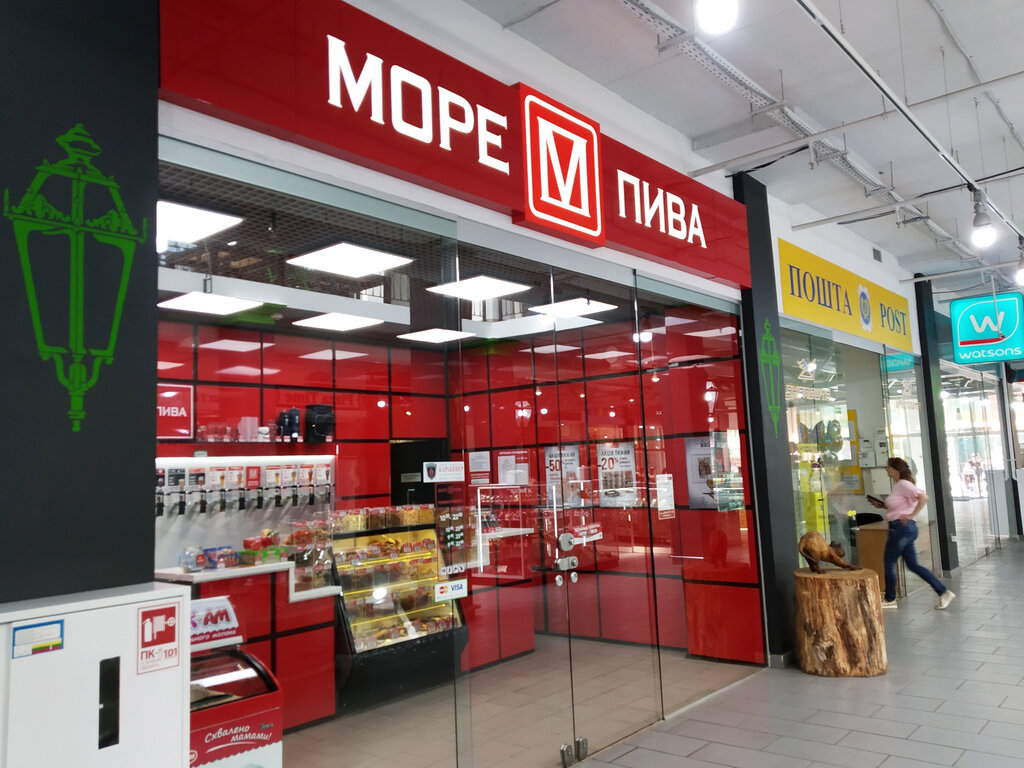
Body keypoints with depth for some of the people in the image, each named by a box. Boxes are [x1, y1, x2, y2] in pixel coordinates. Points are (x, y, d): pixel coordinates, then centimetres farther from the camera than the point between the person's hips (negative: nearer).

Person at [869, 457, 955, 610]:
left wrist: (911, 515, -21)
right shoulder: (897, 485, 15)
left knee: (889, 562, 2)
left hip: (903, 527, -10)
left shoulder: (904, 484, -14)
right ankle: (943, 592, 11)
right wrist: (882, 506, 14)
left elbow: (923, 497, -26)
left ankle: (890, 599, 15)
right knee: (913, 565, 11)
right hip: (898, 528, 10)